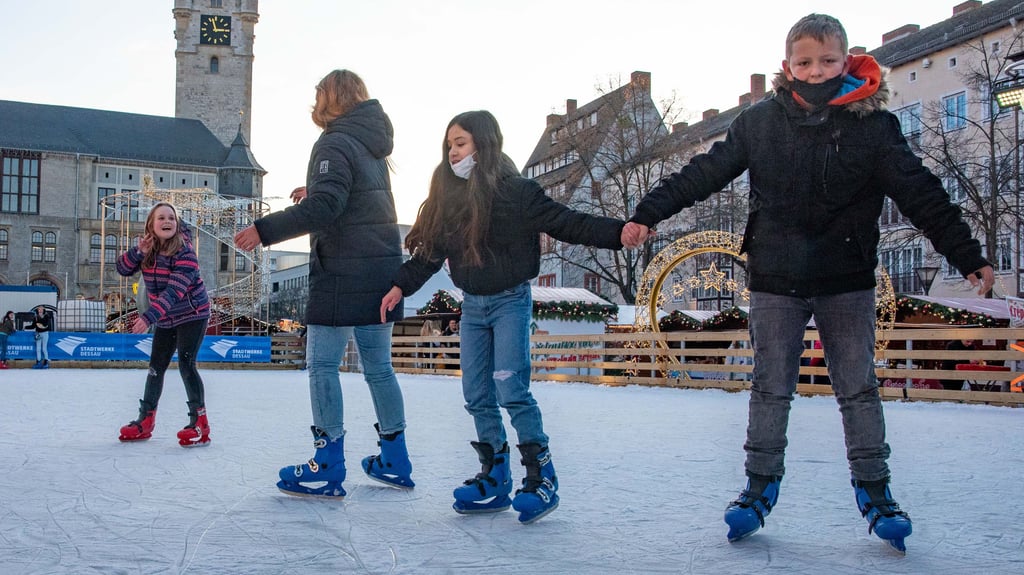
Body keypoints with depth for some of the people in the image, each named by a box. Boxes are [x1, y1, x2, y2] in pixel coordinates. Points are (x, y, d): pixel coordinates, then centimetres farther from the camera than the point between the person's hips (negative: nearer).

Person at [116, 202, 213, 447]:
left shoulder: (184, 251, -24)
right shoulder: (148, 249, -4)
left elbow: (175, 289, -33)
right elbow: (123, 269, -5)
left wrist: (149, 317, -41)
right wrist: (138, 251, -23)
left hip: (192, 314, -7)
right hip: (165, 319, 7)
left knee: (186, 364, -17)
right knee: (156, 366, 11)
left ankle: (200, 424, -13)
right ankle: (146, 421, 23)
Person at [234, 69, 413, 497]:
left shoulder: (335, 144, -11)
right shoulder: (371, 145, 16)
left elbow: (323, 208, -23)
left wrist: (265, 230, -23)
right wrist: (317, 191, 34)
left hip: (343, 272, -9)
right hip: (382, 269, 9)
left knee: (322, 365, -3)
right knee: (378, 366, 13)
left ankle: (328, 469, -2)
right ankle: (395, 462, 20)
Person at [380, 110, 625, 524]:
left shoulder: (516, 193, -13)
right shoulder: (449, 199, 5)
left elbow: (567, 224, -16)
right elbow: (430, 253, 10)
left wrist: (618, 232, -29)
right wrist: (400, 286, 1)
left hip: (510, 302, -6)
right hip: (472, 305, 6)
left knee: (511, 388, -15)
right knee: (477, 395, 6)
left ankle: (542, 477, -3)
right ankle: (495, 480, 16)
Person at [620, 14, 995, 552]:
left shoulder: (873, 124, -5)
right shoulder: (760, 121, -2)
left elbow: (921, 194, -5)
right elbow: (703, 173, 2)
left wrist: (968, 257, -8)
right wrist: (648, 213, -2)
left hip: (846, 281, 0)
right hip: (775, 280, 1)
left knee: (858, 386, 7)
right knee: (770, 387, 7)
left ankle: (873, 490, 20)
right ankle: (761, 485, 19)